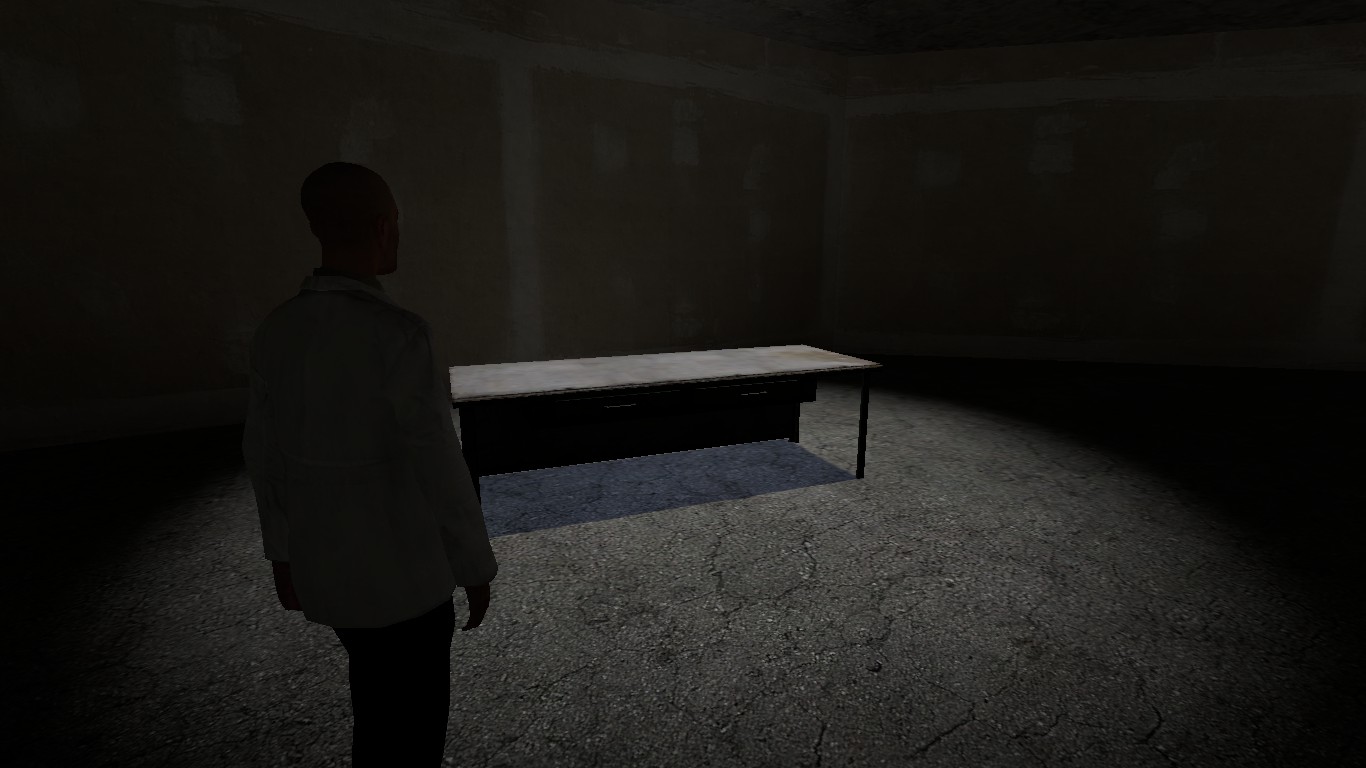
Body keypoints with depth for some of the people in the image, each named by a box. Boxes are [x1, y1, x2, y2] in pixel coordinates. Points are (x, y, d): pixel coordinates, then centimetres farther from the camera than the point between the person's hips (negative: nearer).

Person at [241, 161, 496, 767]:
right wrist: (476, 567, -9)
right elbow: (440, 467, -23)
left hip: (324, 566, 7)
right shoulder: (397, 335, -26)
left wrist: (282, 551, 19)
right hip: (405, 571, -7)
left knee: (375, 704, 29)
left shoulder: (276, 330, -3)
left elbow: (262, 453, 6)